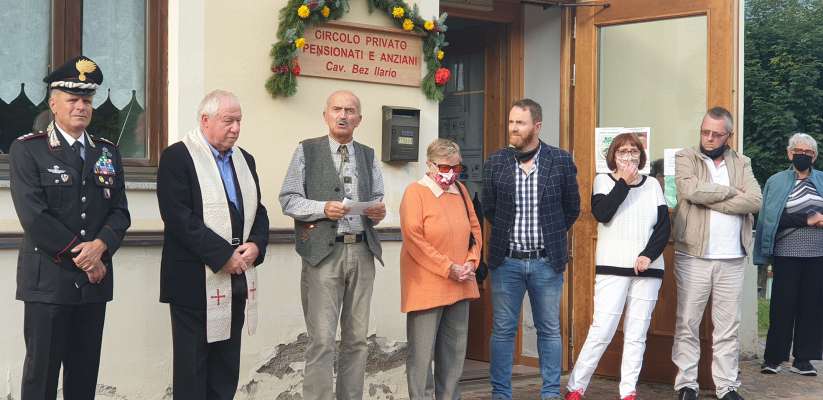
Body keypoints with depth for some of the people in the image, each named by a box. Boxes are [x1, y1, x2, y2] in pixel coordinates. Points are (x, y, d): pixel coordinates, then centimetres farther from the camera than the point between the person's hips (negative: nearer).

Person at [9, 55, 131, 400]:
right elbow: (33, 216, -12)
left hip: (94, 279, 5)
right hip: (47, 279, -4)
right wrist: (81, 258, -12)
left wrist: (100, 246, -14)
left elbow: (120, 211, 7)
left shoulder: (107, 152, 13)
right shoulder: (27, 150, -3)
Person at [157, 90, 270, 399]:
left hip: (236, 279, 7)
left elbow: (258, 211, 16)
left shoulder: (245, 160, 16)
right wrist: (223, 255, -19)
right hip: (196, 281, -6)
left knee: (226, 371, 11)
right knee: (192, 368, 2)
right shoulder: (177, 157, -7)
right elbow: (179, 217, -16)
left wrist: (255, 245, -5)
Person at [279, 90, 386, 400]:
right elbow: (288, 200, -2)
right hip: (323, 252, -4)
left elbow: (377, 198, 17)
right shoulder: (307, 151, 3)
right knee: (322, 340, -7)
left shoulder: (368, 156, 15)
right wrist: (323, 208, -17)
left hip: (362, 252, 4)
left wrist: (378, 211, -6)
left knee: (357, 339, 8)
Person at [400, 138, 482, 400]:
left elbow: (475, 229, 16)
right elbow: (414, 241, -15)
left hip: (459, 288, 7)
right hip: (426, 287, -6)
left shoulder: (460, 191, 11)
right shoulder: (415, 192, -9)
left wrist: (471, 262, -1)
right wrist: (449, 268, -16)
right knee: (422, 354, -2)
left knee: (455, 352, 12)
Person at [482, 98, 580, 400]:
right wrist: (508, 235, 11)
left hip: (546, 261, 0)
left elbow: (572, 208, 8)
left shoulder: (561, 161, -2)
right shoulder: (496, 162, 0)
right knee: (503, 331, 6)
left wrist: (551, 237, 10)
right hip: (507, 261, 1)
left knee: (549, 331, 9)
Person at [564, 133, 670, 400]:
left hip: (648, 269, 3)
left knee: (637, 333, 2)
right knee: (601, 330, -9)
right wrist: (624, 182, -10)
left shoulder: (652, 185, 13)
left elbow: (664, 226, 6)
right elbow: (602, 213, -12)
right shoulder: (603, 180, 7)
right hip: (613, 268, -3)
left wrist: (648, 255, -7)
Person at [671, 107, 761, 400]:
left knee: (728, 327, 7)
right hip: (693, 256, -2)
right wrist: (731, 191, -7)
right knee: (687, 324, 2)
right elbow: (690, 190, -18)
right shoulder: (685, 158, 2)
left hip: (732, 259, 3)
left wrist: (709, 199, -12)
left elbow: (754, 201, -6)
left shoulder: (742, 164, 11)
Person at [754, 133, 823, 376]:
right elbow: (772, 218, -6)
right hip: (786, 254, -2)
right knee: (782, 306, -1)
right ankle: (773, 358, 7)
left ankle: (803, 359, 11)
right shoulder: (776, 182, 4)